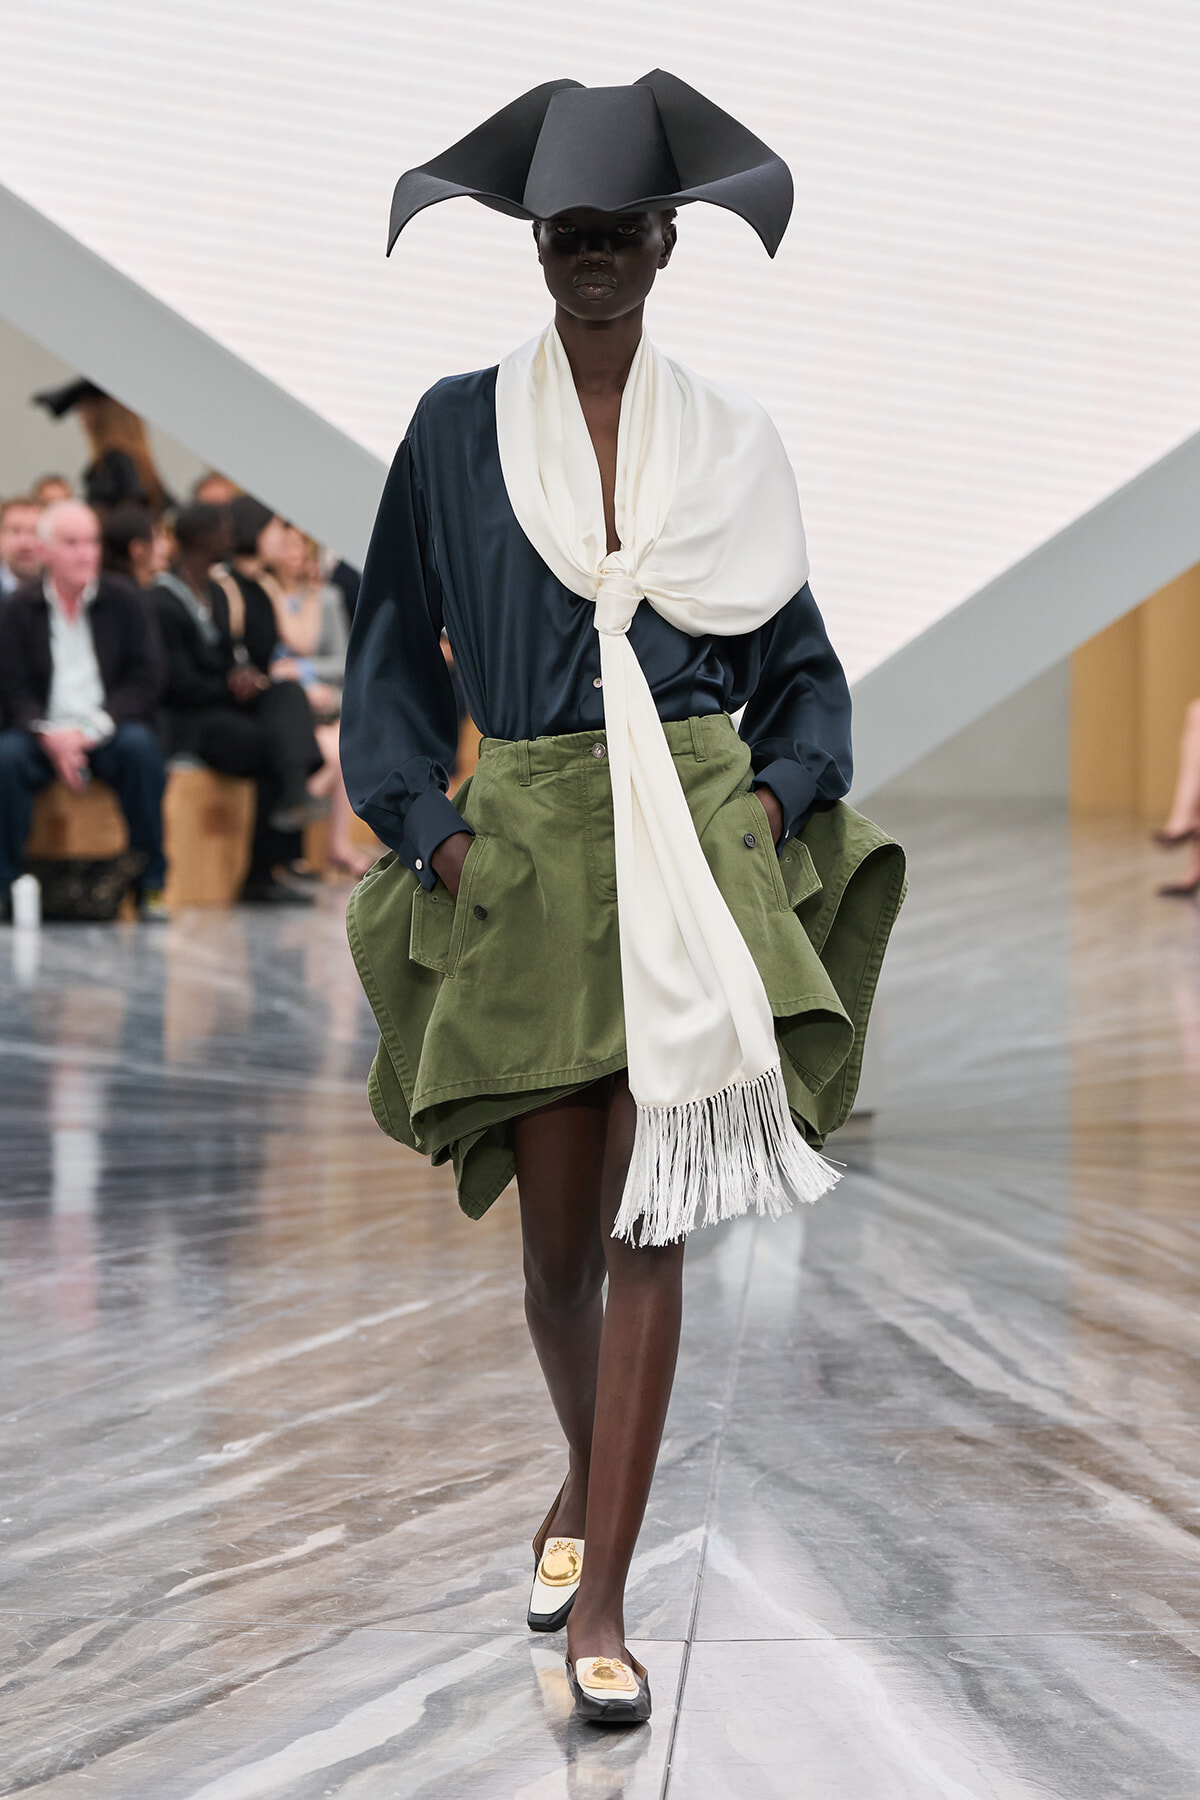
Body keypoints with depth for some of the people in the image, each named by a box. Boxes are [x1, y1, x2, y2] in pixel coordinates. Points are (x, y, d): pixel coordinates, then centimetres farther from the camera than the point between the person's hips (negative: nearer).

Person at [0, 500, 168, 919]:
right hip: (45, 735, 0)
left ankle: (150, 885, -22)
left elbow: (145, 680, -2)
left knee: (141, 747, -32)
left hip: (108, 731, 0)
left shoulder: (122, 601, 4)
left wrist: (90, 731, -15)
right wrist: (48, 736, -19)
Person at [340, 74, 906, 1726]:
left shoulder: (730, 439, 10)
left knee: (648, 1219, -10)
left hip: (692, 835, 0)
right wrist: (430, 826, -3)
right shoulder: (458, 428, 7)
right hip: (526, 846, 0)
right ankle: (587, 1478, 36)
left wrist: (778, 797, -2)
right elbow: (392, 652, 10)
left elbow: (801, 660, 15)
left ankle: (598, 1601, -7)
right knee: (560, 1234, 5)